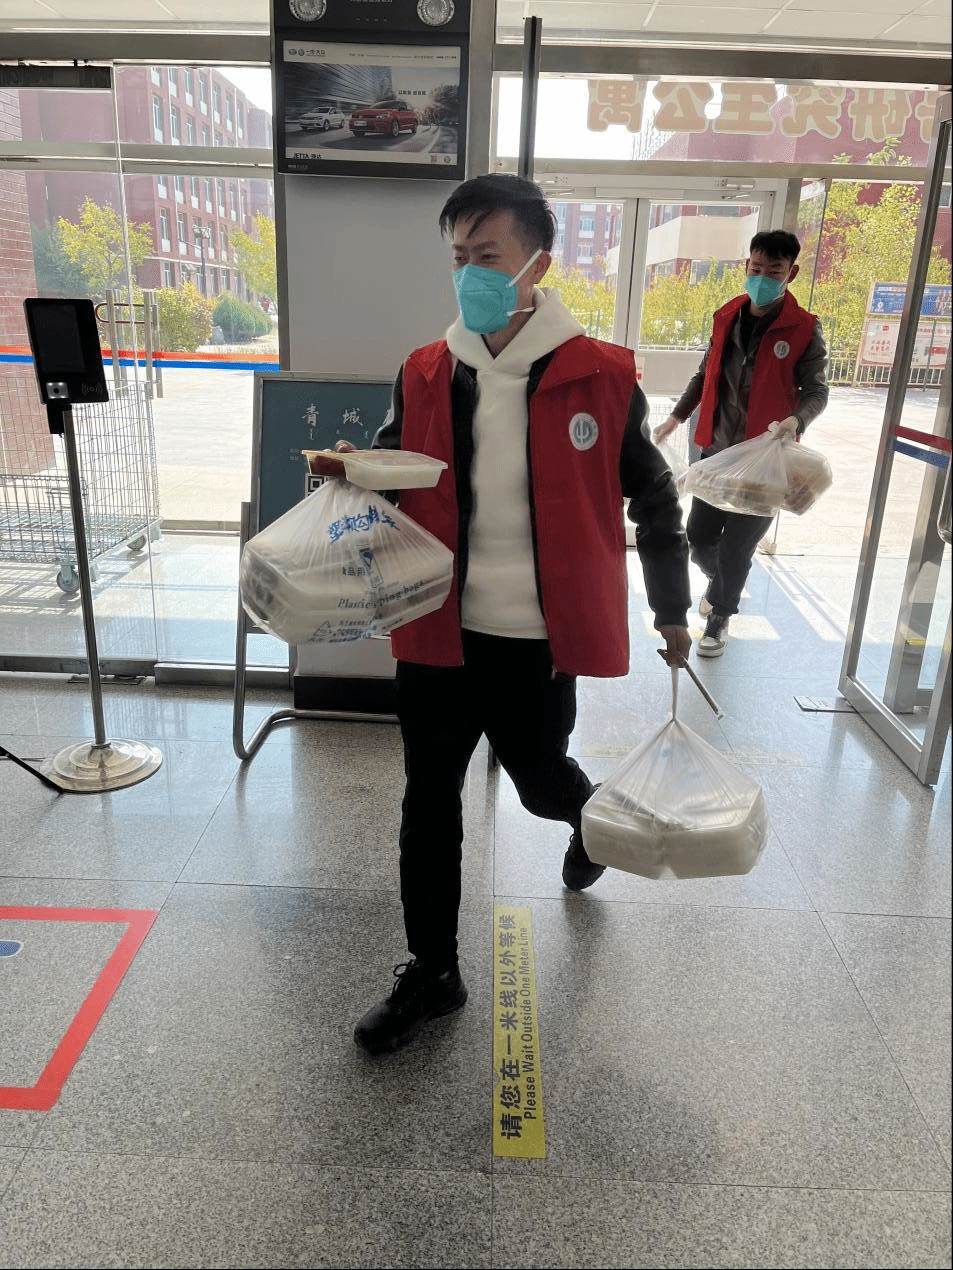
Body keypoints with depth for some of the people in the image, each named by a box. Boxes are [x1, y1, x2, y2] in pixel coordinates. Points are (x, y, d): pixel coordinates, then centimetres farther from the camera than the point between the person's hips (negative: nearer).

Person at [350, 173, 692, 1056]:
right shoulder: (424, 374, 1)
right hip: (439, 630, 3)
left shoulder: (599, 377, -7)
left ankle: (590, 818, 56)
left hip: (534, 638, -2)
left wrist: (671, 610, 11)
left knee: (539, 783, 16)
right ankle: (431, 972, 29)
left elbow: (653, 497, 4)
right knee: (428, 799, 9)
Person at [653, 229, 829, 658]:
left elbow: (816, 390, -7)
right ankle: (722, 585, 44)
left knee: (735, 547, 2)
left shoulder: (804, 329, -9)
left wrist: (796, 419, -27)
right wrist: (676, 416, 14)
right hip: (717, 450, 4)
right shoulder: (726, 317, 3)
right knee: (699, 537, 11)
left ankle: (720, 615, 28)